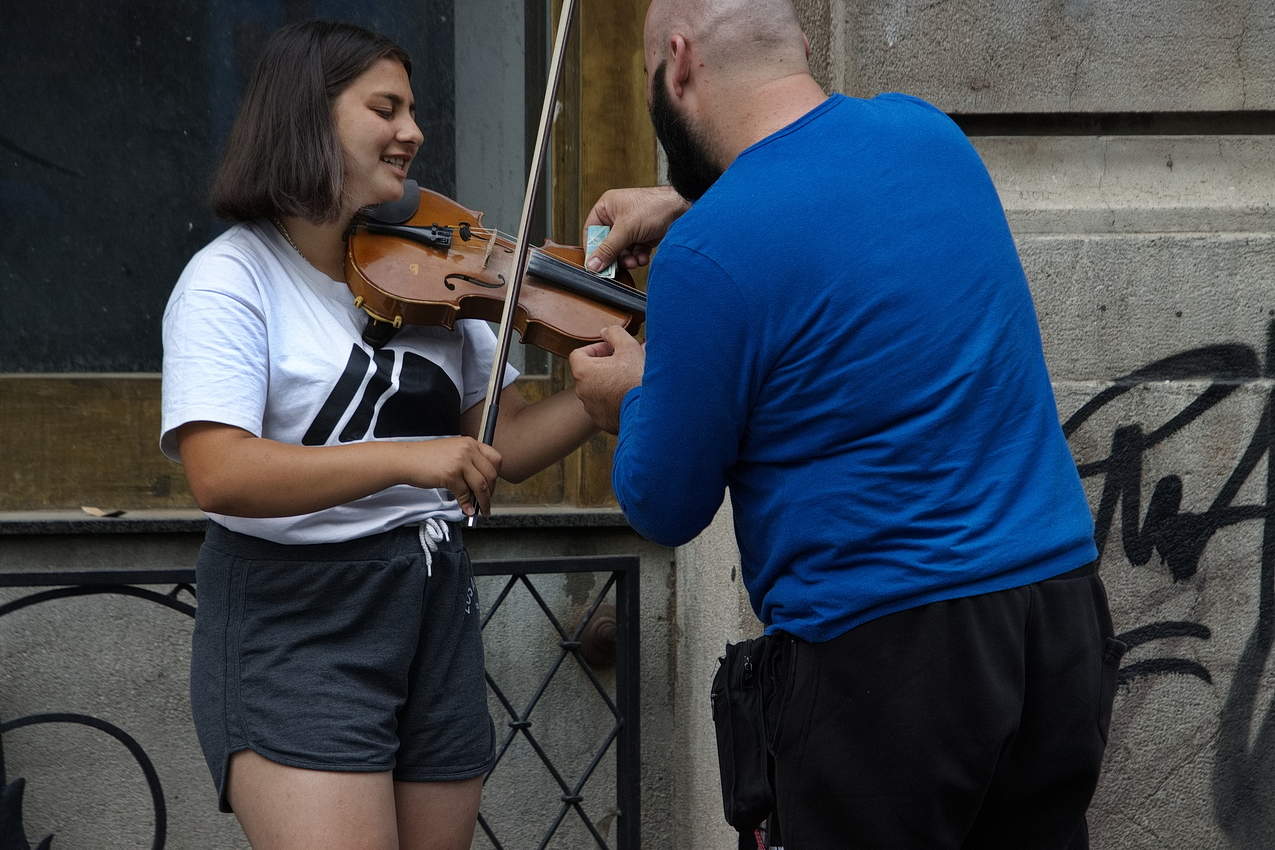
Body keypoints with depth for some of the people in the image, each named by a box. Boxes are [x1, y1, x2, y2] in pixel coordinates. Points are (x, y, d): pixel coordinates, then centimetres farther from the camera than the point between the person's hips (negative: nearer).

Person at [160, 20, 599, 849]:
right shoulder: (232, 279, -9)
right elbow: (219, 472, -23)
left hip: (437, 614, 6)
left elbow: (508, 445, 8)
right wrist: (406, 457, -32)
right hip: (293, 627, -6)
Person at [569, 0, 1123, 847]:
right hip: (1061, 598, 7)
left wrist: (637, 398, 14)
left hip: (889, 649, -7)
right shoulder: (928, 133, 5)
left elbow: (666, 509, -4)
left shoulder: (708, 253, -16)